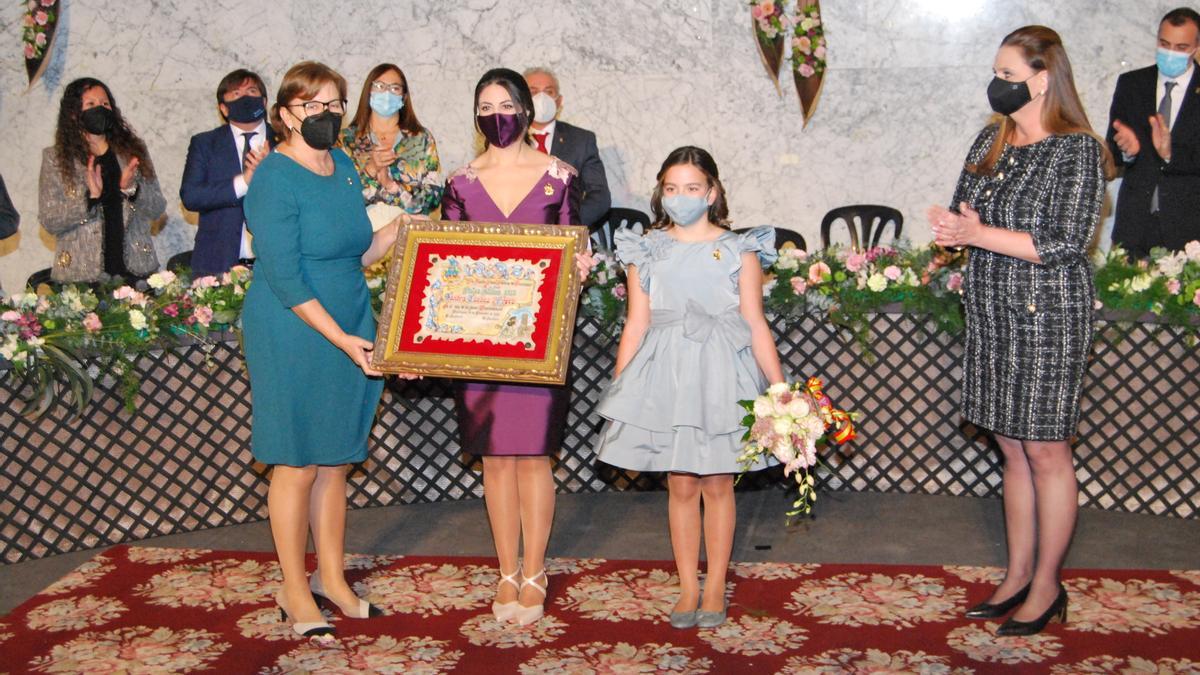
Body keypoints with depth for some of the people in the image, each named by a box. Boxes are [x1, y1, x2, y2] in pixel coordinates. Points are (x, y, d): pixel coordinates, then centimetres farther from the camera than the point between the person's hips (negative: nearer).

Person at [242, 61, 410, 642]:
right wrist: (342, 339, -20)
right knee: (298, 464, 1)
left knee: (335, 462, 13)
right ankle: (295, 593, 15)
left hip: (351, 331, 7)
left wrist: (399, 232, 2)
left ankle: (331, 579, 26)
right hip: (294, 337, -7)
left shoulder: (345, 168, 11)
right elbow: (284, 277, -18)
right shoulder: (275, 179, -13)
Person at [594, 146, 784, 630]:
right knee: (681, 485, 5)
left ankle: (715, 588, 19)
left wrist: (780, 389, -3)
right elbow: (636, 325, 6)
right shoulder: (646, 251, 6)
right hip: (666, 371, 1)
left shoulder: (739, 250, 2)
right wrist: (617, 390, 3)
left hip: (721, 372, -1)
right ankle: (688, 588, 17)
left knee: (717, 484, 5)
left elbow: (755, 325, 1)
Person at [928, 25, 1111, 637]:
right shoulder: (990, 140, 11)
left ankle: (1047, 586, 15)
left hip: (1047, 316, -7)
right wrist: (953, 226, -9)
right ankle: (1018, 575, 24)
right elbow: (961, 210, 15)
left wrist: (979, 234, -17)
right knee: (1012, 449, 13)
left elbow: (1064, 243, -17)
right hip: (991, 314, 7)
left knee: (1046, 449, 1)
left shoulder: (1077, 149, -10)